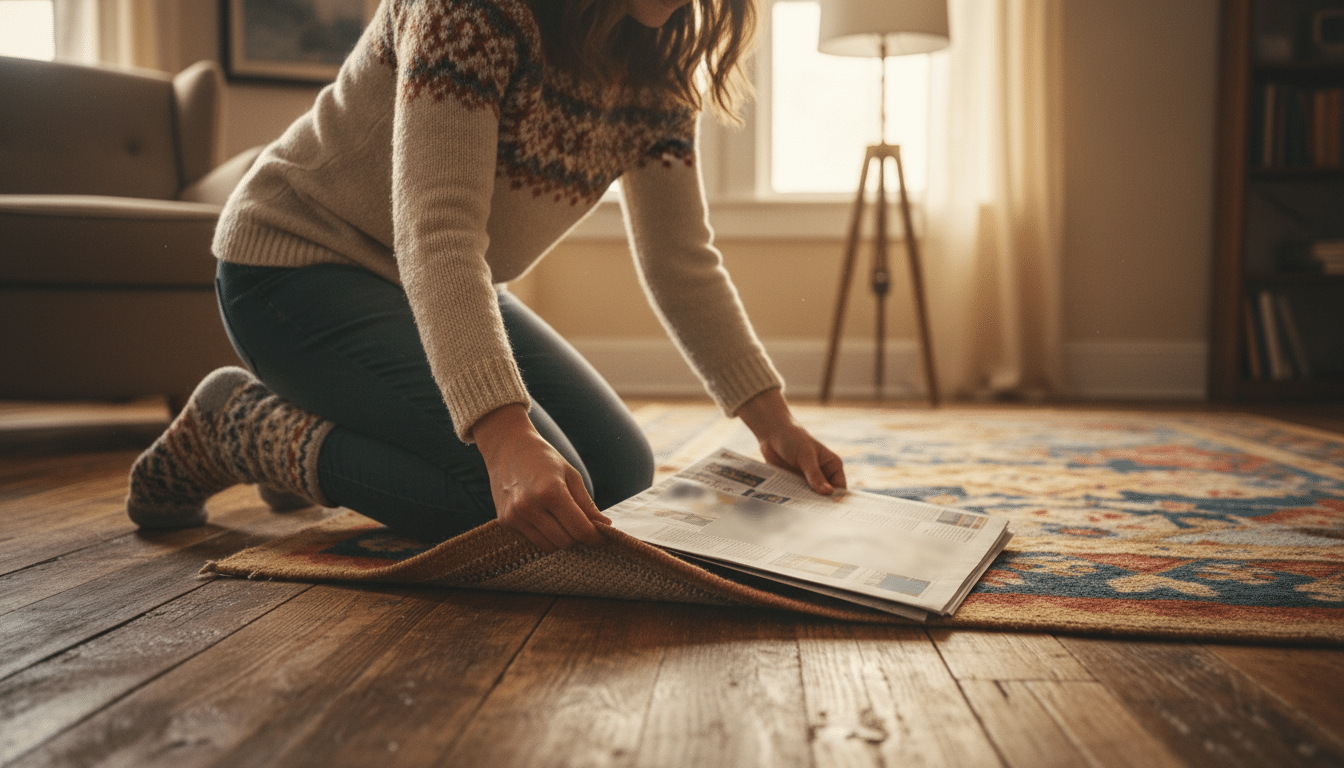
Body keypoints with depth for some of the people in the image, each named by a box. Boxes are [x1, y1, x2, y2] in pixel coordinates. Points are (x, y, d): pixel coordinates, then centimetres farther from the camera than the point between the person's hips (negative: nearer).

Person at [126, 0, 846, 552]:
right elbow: (435, 228, -33)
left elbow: (682, 259, -1)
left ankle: (326, 423, 16)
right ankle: (238, 423, -3)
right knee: (538, 491, -25)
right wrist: (506, 436, -46)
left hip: (458, 290, 8)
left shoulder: (656, 67, -2)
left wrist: (772, 420, -9)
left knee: (620, 477, 0)